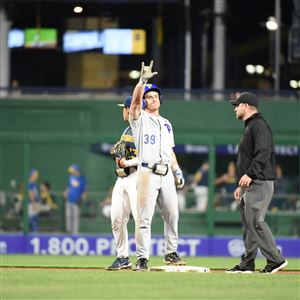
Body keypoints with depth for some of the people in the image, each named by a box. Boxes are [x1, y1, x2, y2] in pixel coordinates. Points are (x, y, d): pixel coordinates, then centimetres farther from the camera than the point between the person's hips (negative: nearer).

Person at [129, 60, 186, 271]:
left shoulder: (166, 124, 22)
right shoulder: (140, 118, 4)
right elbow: (135, 100, -15)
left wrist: (177, 170, 12)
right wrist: (142, 80, -28)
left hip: (166, 173, 6)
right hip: (148, 172, -6)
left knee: (172, 214, 8)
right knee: (144, 217, -8)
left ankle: (171, 253, 21)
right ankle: (142, 258, -7)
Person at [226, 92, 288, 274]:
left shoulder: (259, 125, -9)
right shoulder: (249, 127, 23)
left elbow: (263, 153, -22)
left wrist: (249, 174, -30)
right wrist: (241, 185, 25)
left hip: (260, 183, -11)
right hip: (250, 185, 11)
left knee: (256, 221, -16)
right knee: (248, 223, 9)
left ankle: (276, 259, -14)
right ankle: (247, 264, 12)